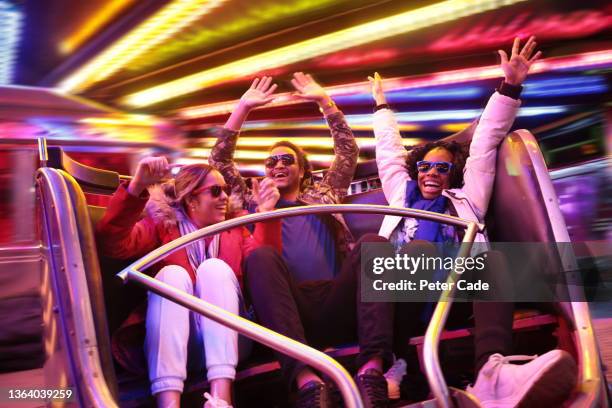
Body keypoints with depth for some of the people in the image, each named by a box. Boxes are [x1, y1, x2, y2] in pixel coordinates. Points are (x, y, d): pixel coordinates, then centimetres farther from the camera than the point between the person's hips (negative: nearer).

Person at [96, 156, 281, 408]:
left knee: (214, 267, -21)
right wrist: (137, 187, -22)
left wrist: (267, 215, -11)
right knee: (172, 273, -24)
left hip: (226, 341, 1)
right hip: (172, 342, -1)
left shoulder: (235, 228, 20)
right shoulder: (161, 225, 13)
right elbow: (113, 244, -8)